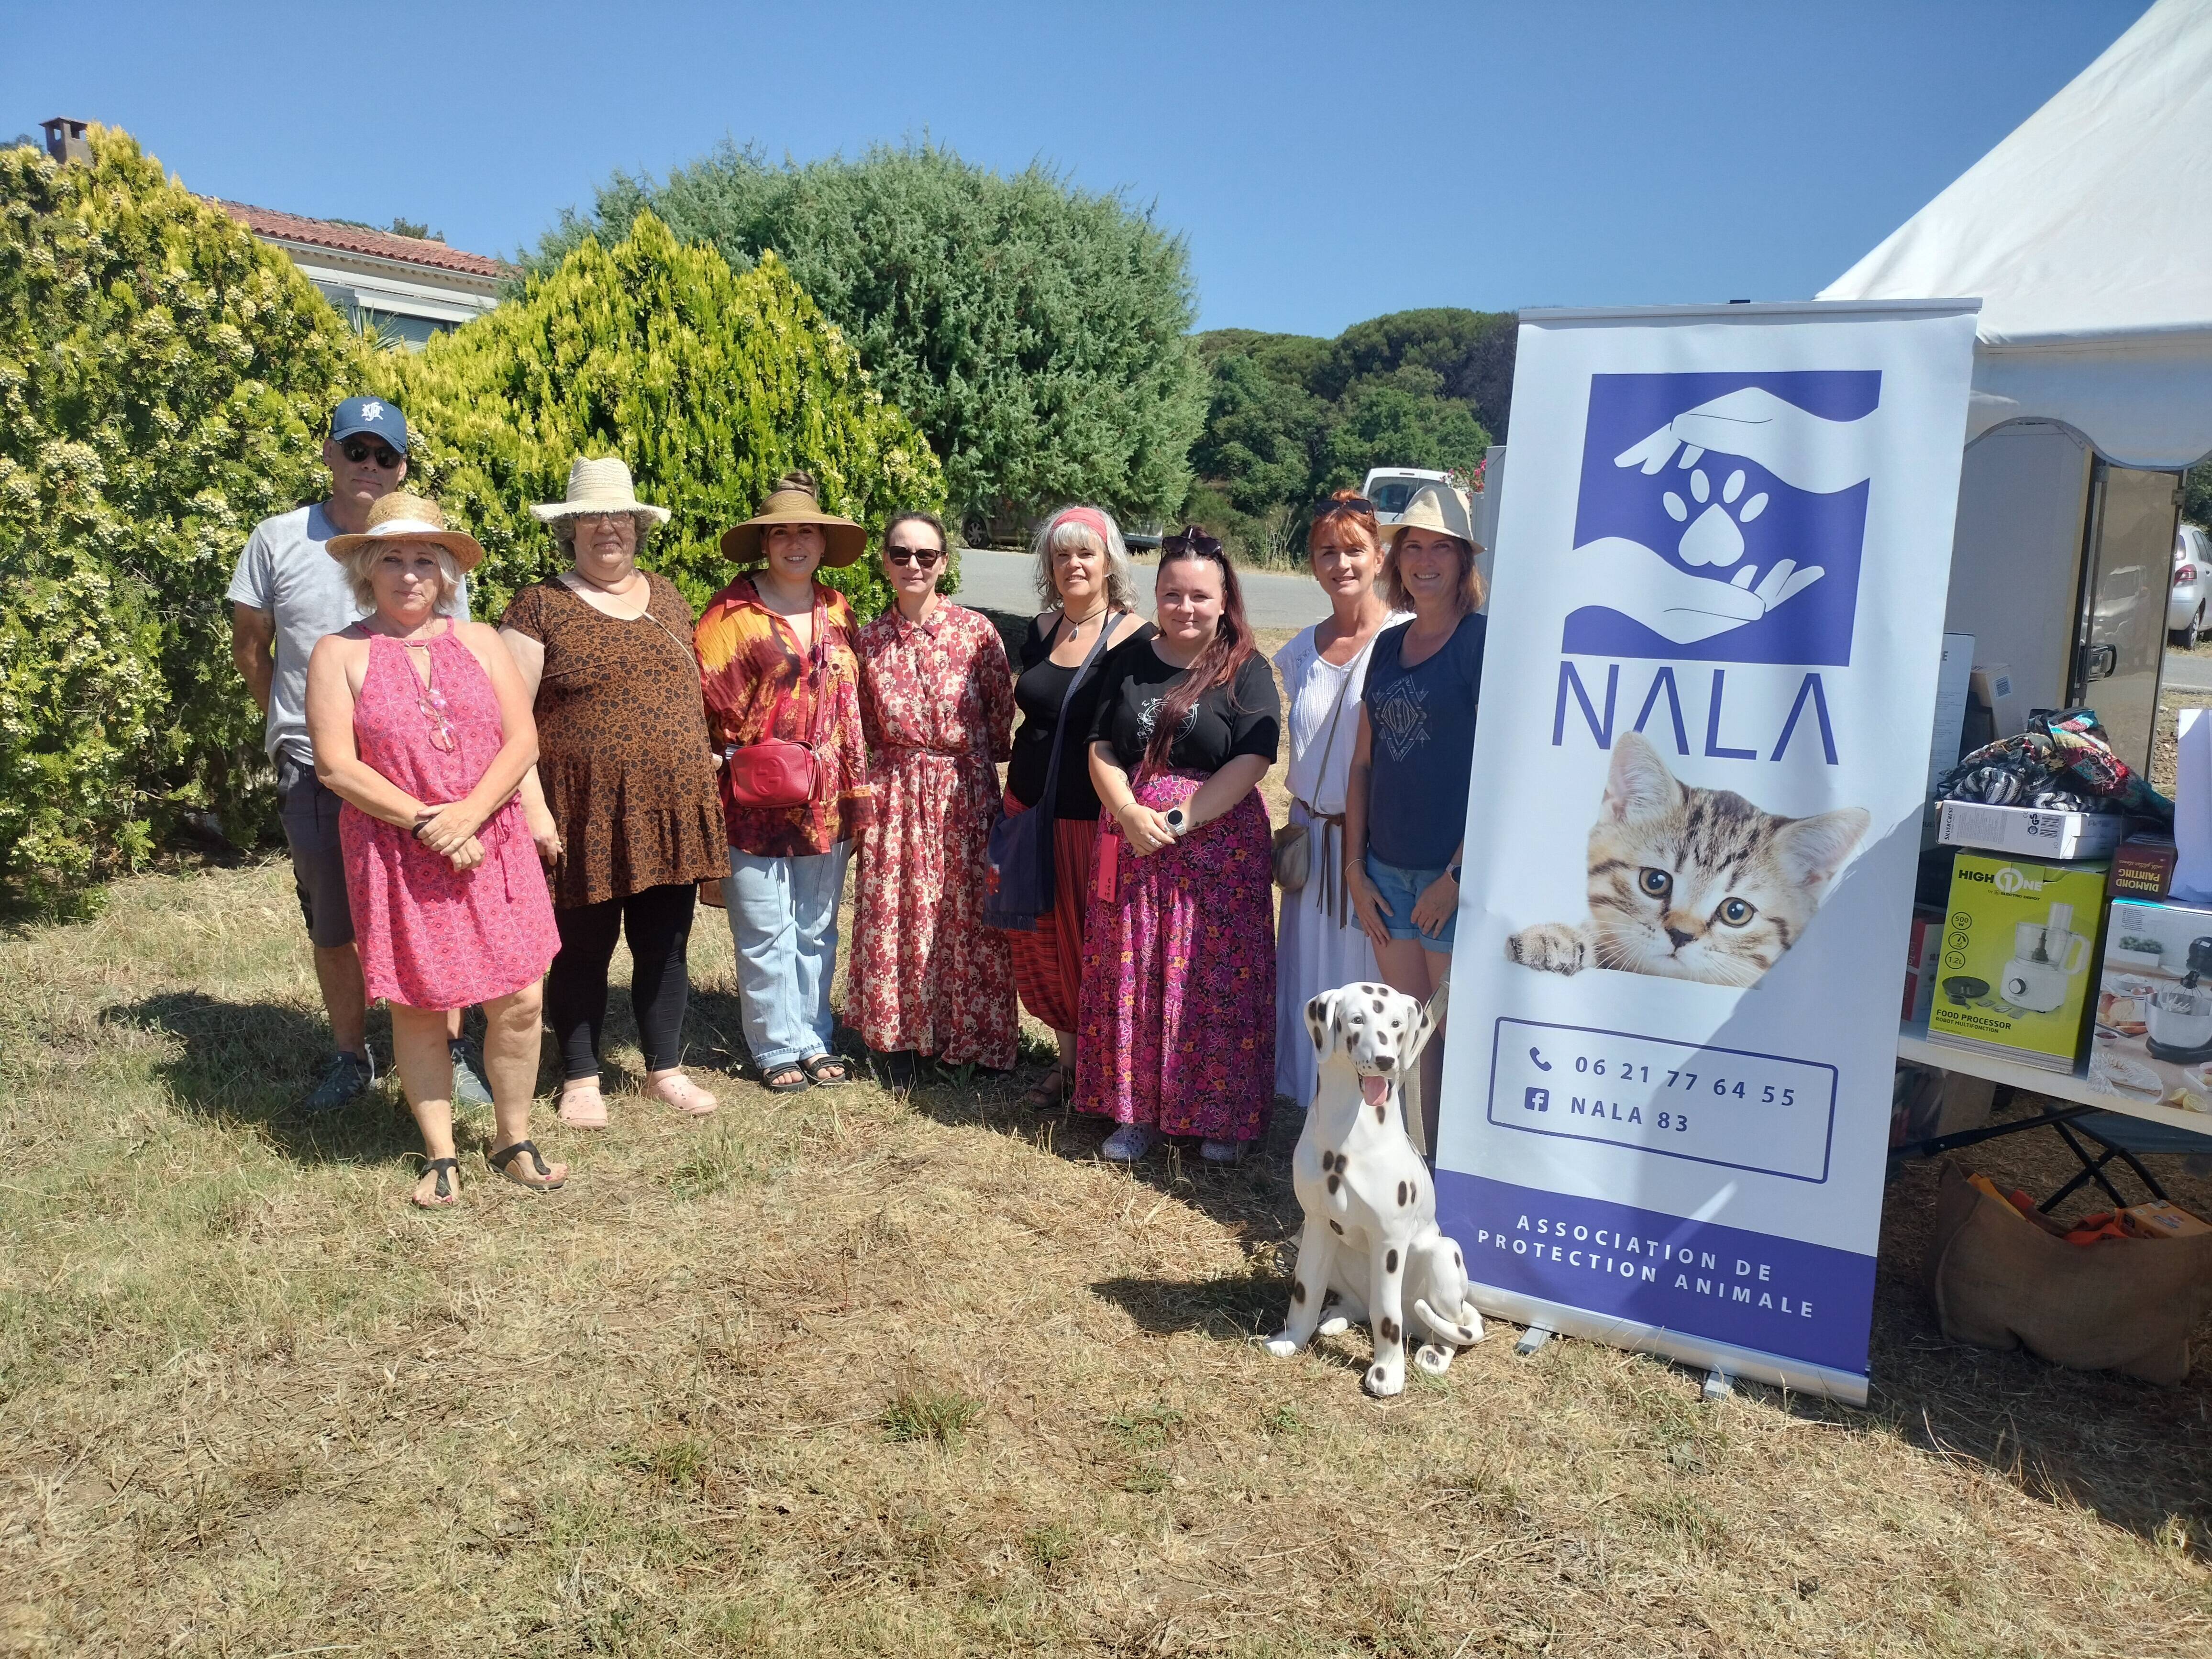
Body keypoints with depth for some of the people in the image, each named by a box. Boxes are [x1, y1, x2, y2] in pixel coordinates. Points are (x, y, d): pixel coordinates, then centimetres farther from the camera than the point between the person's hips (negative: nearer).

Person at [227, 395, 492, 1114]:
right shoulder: (278, 540, 2)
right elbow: (250, 644, 13)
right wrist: (295, 721, 11)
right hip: (313, 767, 1)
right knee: (332, 926, 11)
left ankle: (452, 1052, 16)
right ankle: (349, 1056, 26)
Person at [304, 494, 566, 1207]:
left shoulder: (479, 641, 8)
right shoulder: (340, 653, 1)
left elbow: (523, 740, 1)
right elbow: (336, 766, -8)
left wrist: (468, 814, -14)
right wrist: (426, 825, -15)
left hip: (490, 847, 2)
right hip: (398, 858, -2)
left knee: (519, 1000, 0)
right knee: (419, 1007, 5)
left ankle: (515, 1143, 18)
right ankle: (439, 1156, 20)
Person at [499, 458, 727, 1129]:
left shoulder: (667, 597, 12)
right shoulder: (539, 607, -4)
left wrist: (703, 776, 14)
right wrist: (532, 805, -14)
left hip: (672, 808, 4)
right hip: (586, 815, -4)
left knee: (664, 946, 12)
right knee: (583, 949, 8)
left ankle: (666, 1069, 26)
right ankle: (581, 1080, 23)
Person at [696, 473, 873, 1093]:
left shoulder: (837, 611, 10)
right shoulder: (732, 610, -6)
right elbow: (709, 701, -8)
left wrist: (856, 788, 10)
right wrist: (732, 759, -14)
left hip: (825, 799, 4)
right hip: (755, 797, -4)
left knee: (816, 929, 13)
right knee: (766, 932, 4)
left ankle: (815, 1038, 25)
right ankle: (779, 1048, 18)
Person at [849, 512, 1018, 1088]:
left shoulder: (976, 631, -5)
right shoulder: (869, 640, 2)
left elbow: (1002, 718, 1)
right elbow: (868, 726, 13)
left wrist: (972, 761, 6)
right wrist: (901, 761, 8)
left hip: (965, 795, -2)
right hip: (896, 796, 2)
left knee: (967, 916, 4)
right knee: (894, 915, 6)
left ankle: (970, 1035, 20)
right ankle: (899, 1039, 21)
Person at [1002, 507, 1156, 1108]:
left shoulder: (1138, 640, -10)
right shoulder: (1040, 632, 7)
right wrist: (1017, 799, 16)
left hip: (1100, 818, -5)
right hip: (1034, 810, 6)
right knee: (1045, 939, 11)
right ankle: (1068, 1059, 26)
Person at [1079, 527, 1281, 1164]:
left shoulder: (1246, 672, -3)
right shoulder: (1129, 664, 10)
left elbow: (1249, 765, -12)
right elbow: (1102, 750, 6)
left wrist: (1177, 820, -18)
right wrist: (1129, 812, -12)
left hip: (1217, 850, -4)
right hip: (1132, 844, 4)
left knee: (1215, 979, 1)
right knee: (1131, 977, 8)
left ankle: (1223, 1116, 16)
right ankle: (1139, 1110, 21)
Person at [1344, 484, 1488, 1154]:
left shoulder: (1483, 642, -9)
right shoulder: (1389, 645, 11)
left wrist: (1459, 875, -15)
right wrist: (1355, 869, 7)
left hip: (1455, 874, -6)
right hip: (1388, 871, 6)